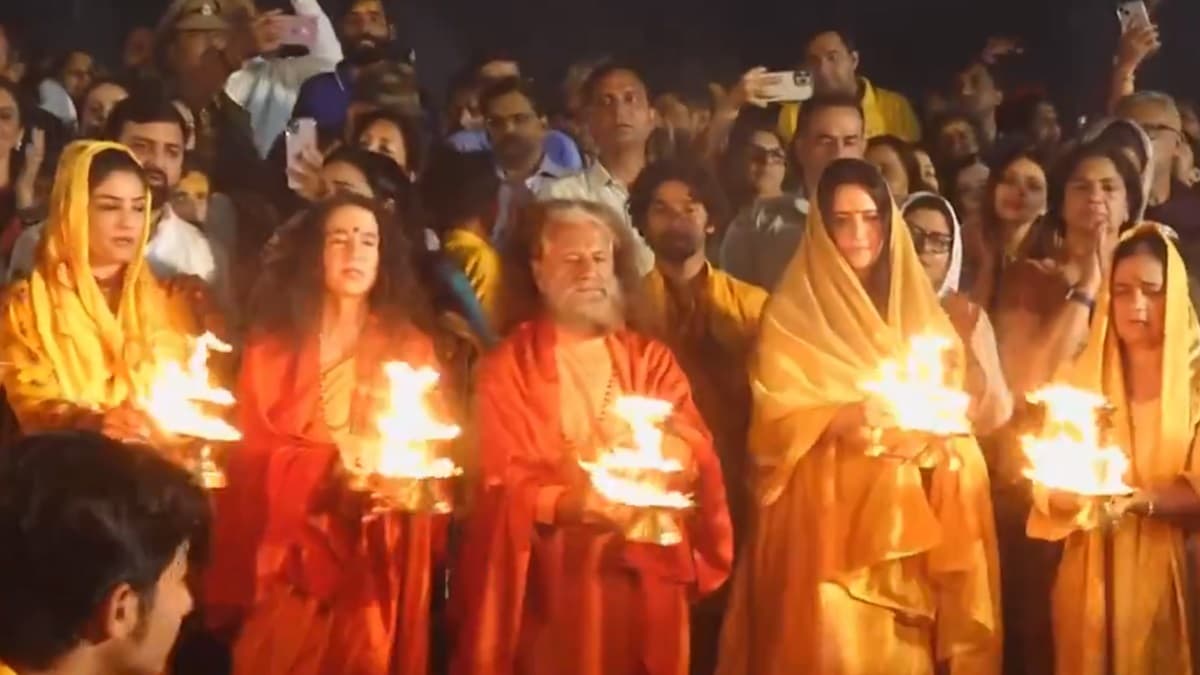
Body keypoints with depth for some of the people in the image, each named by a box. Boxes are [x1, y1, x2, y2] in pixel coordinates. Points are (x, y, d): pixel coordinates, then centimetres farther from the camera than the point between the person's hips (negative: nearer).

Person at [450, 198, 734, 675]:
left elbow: (696, 455, 2)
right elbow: (502, 487, -5)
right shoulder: (506, 368, 4)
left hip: (643, 580, 3)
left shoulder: (651, 359, 14)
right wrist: (569, 502, -23)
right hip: (550, 585, -2)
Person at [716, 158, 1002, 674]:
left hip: (906, 519, 3)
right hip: (823, 515, -3)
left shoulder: (919, 310, 15)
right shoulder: (792, 314, 2)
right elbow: (774, 420, -4)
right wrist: (841, 420, -20)